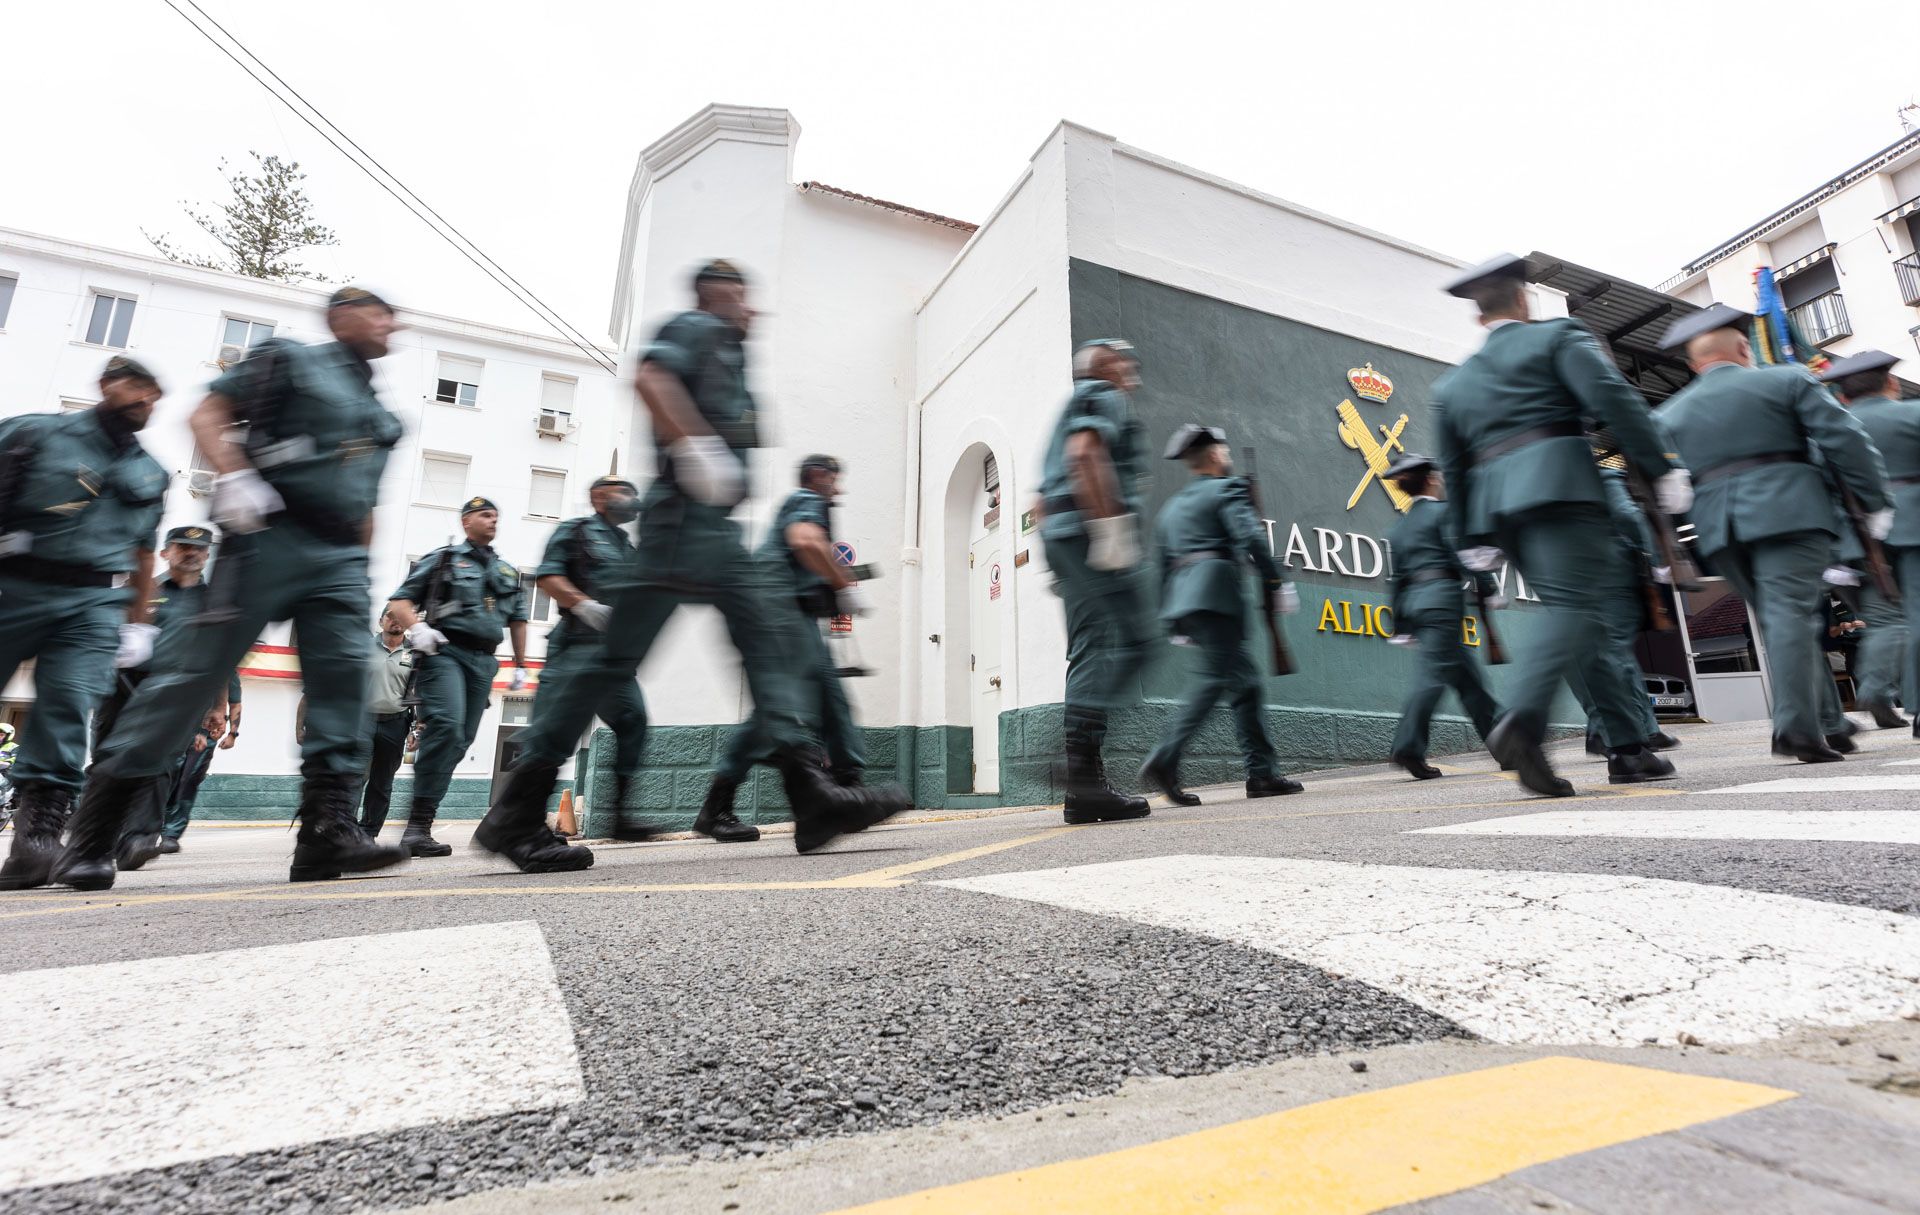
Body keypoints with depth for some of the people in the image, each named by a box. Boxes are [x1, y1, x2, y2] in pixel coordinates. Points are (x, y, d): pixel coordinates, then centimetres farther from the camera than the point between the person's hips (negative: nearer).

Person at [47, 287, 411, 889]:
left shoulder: (378, 412, 24)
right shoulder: (289, 359, 8)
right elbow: (208, 416, 0)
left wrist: (361, 570, 19)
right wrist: (234, 477, -18)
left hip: (340, 557, 6)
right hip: (272, 534, -5)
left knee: (345, 677, -9)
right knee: (198, 670, -6)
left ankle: (326, 832, -12)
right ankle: (90, 834, 6)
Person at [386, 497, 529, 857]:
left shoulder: (509, 572, 23)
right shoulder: (442, 559, 9)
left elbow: (518, 620, 25)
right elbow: (398, 600, 5)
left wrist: (520, 665, 20)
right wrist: (417, 628, -14)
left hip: (483, 661, 6)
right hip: (444, 652, -5)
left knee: (461, 739, 1)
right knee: (446, 726, -23)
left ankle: (421, 819, 8)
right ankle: (418, 826, -21)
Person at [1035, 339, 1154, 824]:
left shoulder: (1069, 411, 33)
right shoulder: (1103, 398, 6)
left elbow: (1042, 501, 28)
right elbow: (1085, 453, -16)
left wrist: (1057, 560, 24)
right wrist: (1110, 522, -24)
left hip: (1059, 531, 9)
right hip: (1090, 529, -9)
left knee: (1088, 650, 2)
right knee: (1129, 642, -13)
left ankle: (1085, 784, -1)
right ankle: (1084, 766, -22)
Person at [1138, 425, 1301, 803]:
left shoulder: (1172, 506, 26)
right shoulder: (1228, 490, 5)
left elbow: (1164, 565, 23)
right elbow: (1252, 538, -11)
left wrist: (1174, 623, 25)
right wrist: (1277, 584, -6)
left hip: (1182, 600, 8)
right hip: (1215, 594, -8)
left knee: (1245, 678, 11)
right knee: (1212, 679, -12)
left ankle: (1262, 771, 11)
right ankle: (1165, 760, -22)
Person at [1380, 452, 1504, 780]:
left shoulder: (1398, 528, 19)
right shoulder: (1441, 512, 0)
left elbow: (1396, 579, 16)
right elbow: (1462, 554, -11)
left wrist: (1400, 627, 17)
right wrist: (1490, 590, -6)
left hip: (1413, 600, 7)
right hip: (1442, 595, -7)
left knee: (1466, 674, 14)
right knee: (1433, 672, -11)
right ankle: (1408, 747, -19)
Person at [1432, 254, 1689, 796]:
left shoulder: (1451, 383, 23)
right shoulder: (1558, 337, 10)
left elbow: (1453, 469, 20)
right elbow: (1614, 399, -6)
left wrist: (1471, 540, 22)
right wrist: (1661, 470, -6)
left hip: (1496, 505, 5)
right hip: (1558, 486, -5)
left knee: (1584, 611, 11)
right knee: (1572, 606, -13)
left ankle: (1627, 745, 12)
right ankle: (1521, 722, -34)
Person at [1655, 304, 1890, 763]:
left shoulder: (1670, 413, 15)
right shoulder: (1788, 380, 9)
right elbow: (1844, 440, 1)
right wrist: (1874, 501, 8)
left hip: (1719, 527, 3)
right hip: (1788, 512, -3)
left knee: (1779, 619, 12)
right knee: (1791, 612, -9)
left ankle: (1825, 720, 14)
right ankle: (1797, 726, -15)